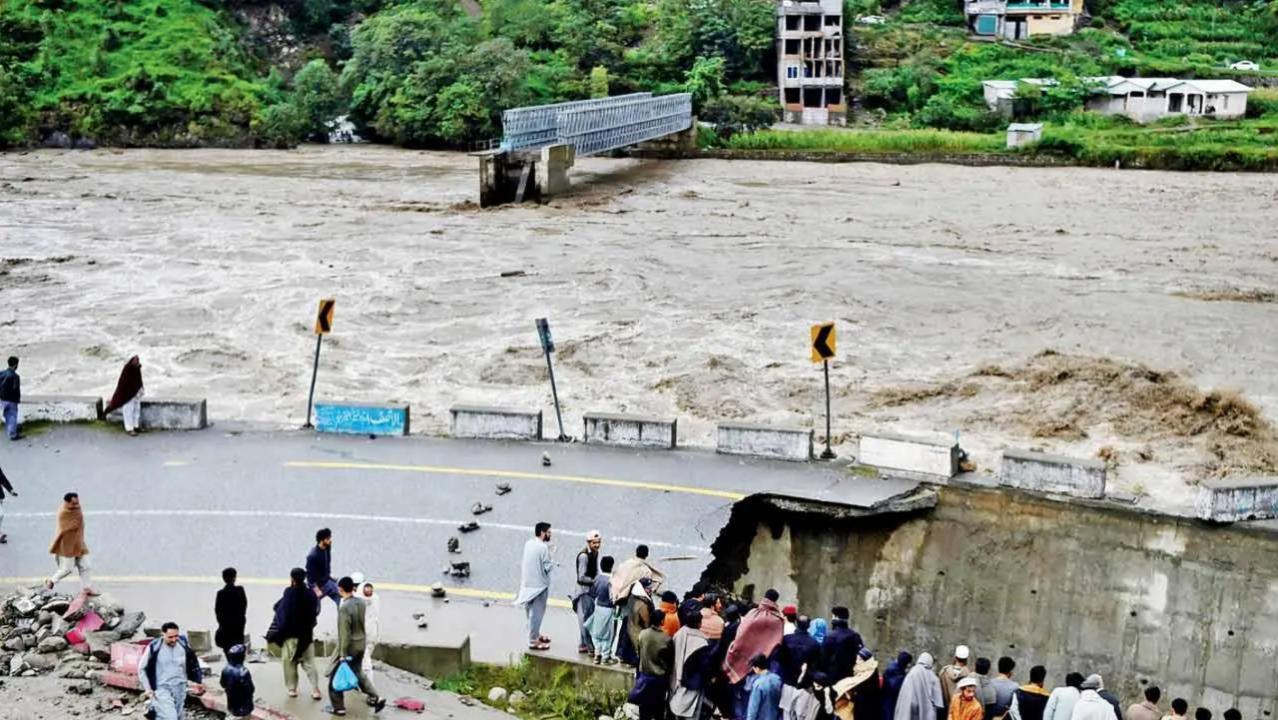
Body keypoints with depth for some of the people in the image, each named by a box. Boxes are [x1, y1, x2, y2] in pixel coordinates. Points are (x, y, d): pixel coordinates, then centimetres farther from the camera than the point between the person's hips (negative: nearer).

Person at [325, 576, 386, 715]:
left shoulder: (344, 608, -24)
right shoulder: (361, 602, -2)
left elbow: (345, 632, -23)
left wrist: (343, 654, -18)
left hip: (349, 645, -7)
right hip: (361, 643, 7)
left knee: (335, 675, 9)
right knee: (358, 672, 22)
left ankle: (338, 707, 16)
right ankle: (375, 698, 14)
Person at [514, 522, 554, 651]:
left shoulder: (528, 544, 4)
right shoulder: (543, 547, -20)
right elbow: (547, 567, -20)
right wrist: (552, 562, 3)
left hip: (528, 583, 8)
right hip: (539, 584, -8)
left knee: (531, 611, 20)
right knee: (537, 613, 0)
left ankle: (535, 635, 35)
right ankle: (533, 641, 5)